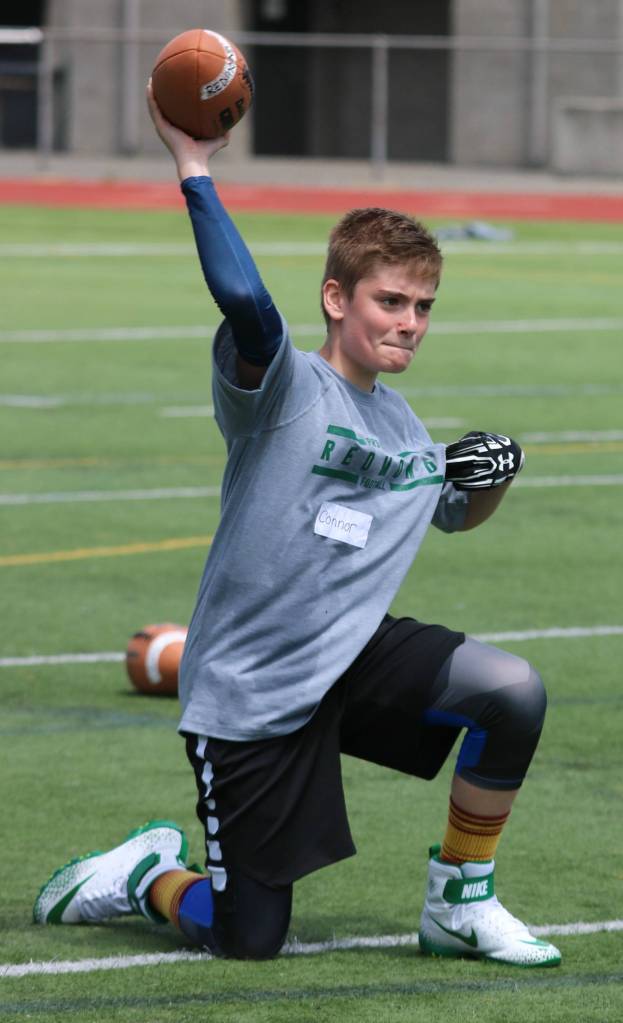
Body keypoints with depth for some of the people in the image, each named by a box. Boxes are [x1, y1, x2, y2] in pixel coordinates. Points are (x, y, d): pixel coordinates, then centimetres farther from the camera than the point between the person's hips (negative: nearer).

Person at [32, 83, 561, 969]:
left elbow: (456, 513, 28)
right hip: (248, 692, -6)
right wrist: (194, 171, -35)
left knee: (514, 692, -21)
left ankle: (461, 902, -1)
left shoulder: (406, 430, 7)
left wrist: (492, 479, 5)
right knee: (248, 941, -2)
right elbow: (244, 300, -38)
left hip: (355, 658, 6)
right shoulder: (283, 387, -15)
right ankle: (148, 874, 33)